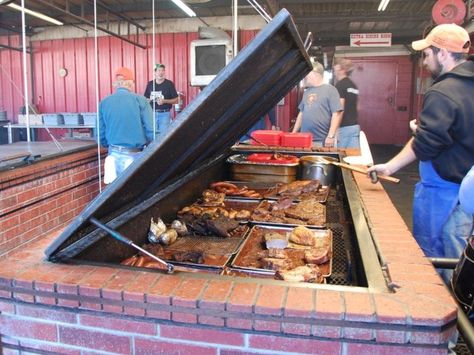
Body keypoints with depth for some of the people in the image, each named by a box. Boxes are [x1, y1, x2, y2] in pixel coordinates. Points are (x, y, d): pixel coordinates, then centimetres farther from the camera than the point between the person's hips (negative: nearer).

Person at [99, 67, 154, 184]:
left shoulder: (104, 103, 2)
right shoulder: (139, 100, -7)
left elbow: (100, 133, 4)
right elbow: (150, 130, -10)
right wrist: (148, 147, 9)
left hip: (114, 155, 4)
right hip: (134, 155, -3)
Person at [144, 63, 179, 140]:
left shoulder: (169, 84, -2)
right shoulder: (150, 84, 7)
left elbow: (176, 100, -1)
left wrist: (164, 101, -15)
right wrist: (149, 100, -7)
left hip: (164, 114, -3)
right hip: (152, 113, 3)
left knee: (163, 135, -4)